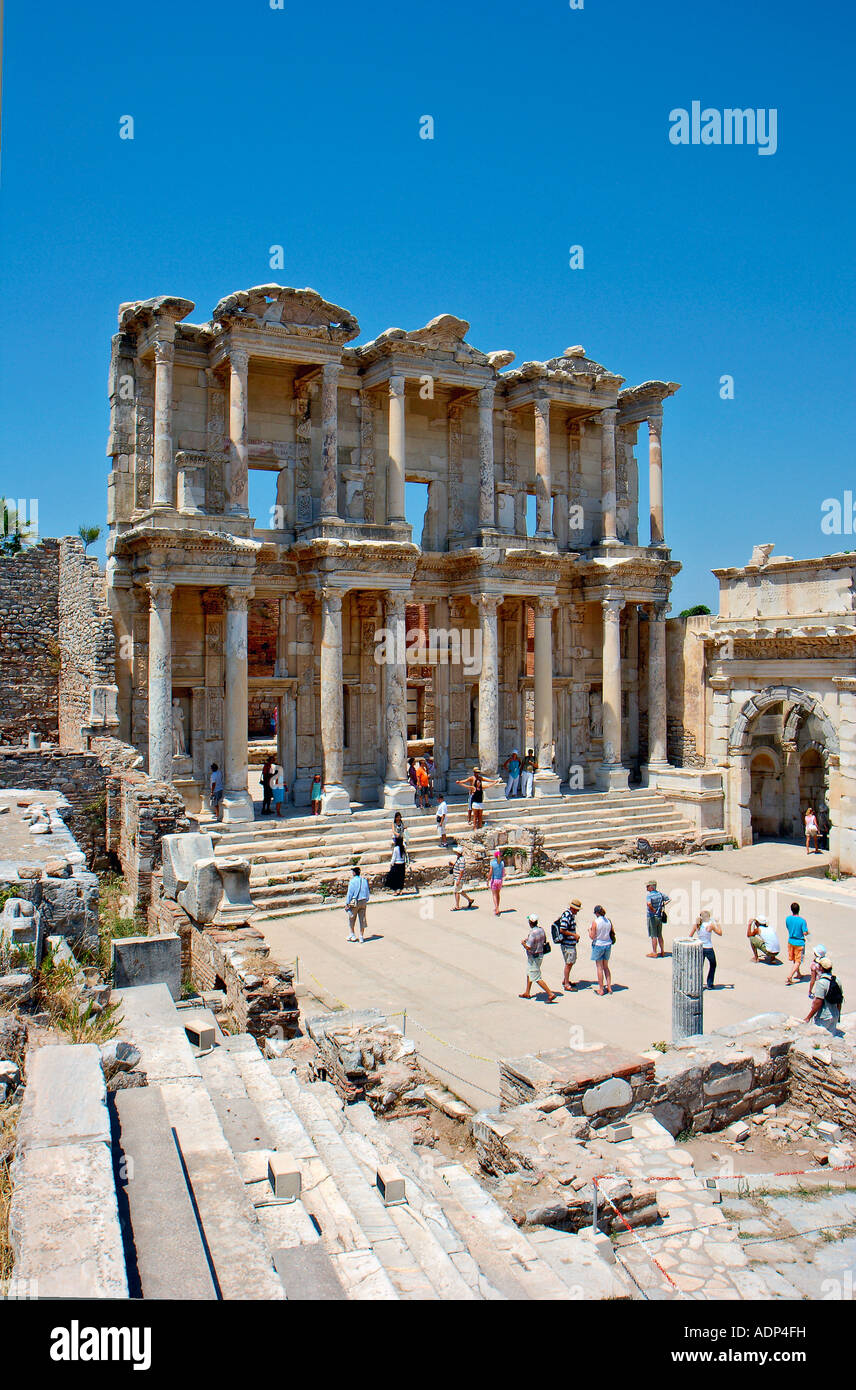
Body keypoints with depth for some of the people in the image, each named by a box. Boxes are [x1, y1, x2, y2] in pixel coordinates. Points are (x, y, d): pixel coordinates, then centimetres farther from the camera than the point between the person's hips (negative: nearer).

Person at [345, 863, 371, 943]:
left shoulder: (352, 881, -13)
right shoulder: (364, 880, 3)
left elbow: (349, 893, -13)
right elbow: (368, 892, 10)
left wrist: (347, 904, -8)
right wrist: (366, 900, 20)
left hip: (354, 902, -5)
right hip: (363, 902, 5)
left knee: (351, 918, 14)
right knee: (362, 919, 9)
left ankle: (352, 934, 21)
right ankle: (361, 937, 13)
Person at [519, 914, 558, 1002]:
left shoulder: (533, 933, -28)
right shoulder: (541, 929, -2)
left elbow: (528, 947, -29)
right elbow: (544, 941, 13)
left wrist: (523, 943, -8)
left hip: (533, 957, -10)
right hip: (540, 954, 10)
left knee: (536, 978, -3)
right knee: (529, 973, 25)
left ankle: (551, 994, -5)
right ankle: (527, 993, 37)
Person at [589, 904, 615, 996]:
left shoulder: (595, 921, -17)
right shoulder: (608, 920, -3)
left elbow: (592, 936, -15)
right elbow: (613, 932, 5)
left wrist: (589, 930, 4)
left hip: (598, 945, -5)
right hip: (608, 945, 5)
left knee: (599, 968, 6)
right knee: (606, 967, 19)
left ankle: (601, 989, 11)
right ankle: (609, 987, 20)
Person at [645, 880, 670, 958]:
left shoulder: (649, 895, -18)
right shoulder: (660, 894, 3)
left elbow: (648, 903, -36)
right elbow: (669, 899, 12)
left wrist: (652, 910, -20)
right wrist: (662, 906, 11)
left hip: (652, 917, -7)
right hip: (659, 917, 7)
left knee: (653, 936, 2)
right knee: (659, 935, 17)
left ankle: (654, 953, 8)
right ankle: (662, 951, 23)